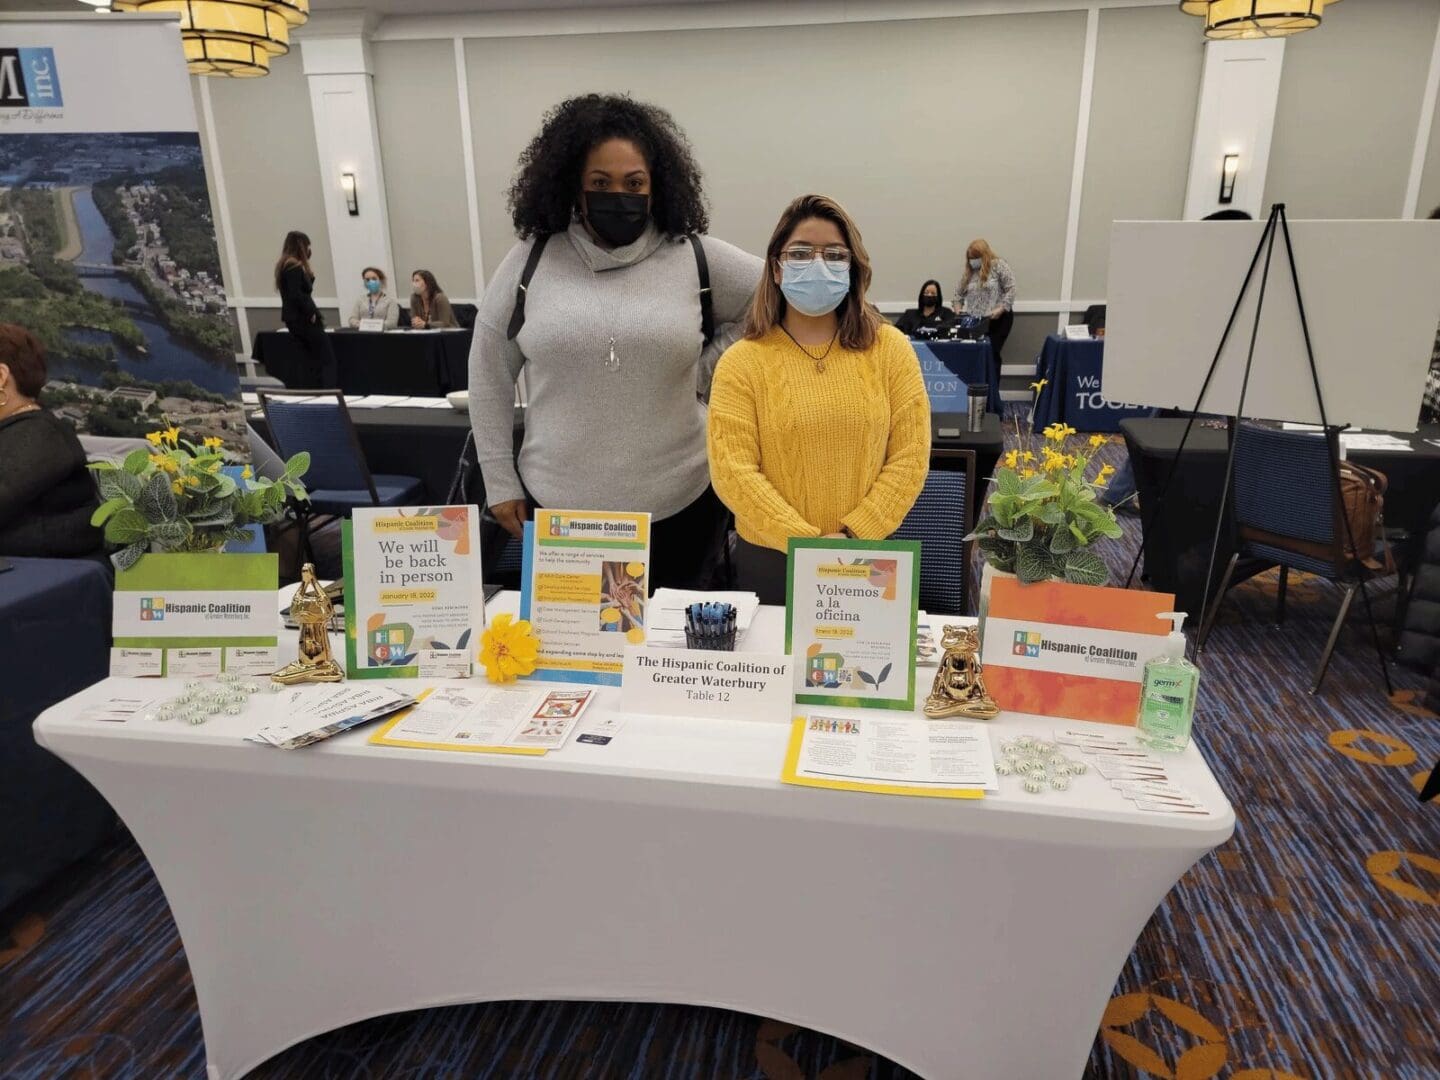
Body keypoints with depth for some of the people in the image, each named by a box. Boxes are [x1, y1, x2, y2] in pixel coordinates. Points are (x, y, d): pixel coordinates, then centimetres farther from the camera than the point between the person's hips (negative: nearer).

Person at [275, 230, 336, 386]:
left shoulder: (284, 266, 15)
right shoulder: (295, 267, -16)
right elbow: (296, 295, -24)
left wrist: (309, 276, 6)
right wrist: (312, 313, -18)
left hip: (294, 318, 10)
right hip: (302, 318, -10)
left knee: (310, 359, 14)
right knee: (327, 358, -6)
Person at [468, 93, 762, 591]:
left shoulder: (696, 258, -2)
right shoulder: (532, 259, 0)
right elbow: (489, 369, 6)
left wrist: (706, 371, 2)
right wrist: (499, 479, 6)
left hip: (679, 503, 0)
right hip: (557, 502, 1)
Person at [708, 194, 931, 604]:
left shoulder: (890, 349, 1)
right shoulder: (741, 361, -4)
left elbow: (910, 456, -3)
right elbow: (731, 469, -11)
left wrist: (853, 537, -12)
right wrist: (806, 541, -17)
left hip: (867, 561, 1)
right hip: (768, 562, 0)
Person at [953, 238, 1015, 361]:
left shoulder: (999, 265, -5)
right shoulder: (969, 271, 11)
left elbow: (1010, 289, -10)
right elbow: (959, 293, 16)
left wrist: (1000, 309, -17)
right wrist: (959, 311, 1)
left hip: (996, 320, -4)